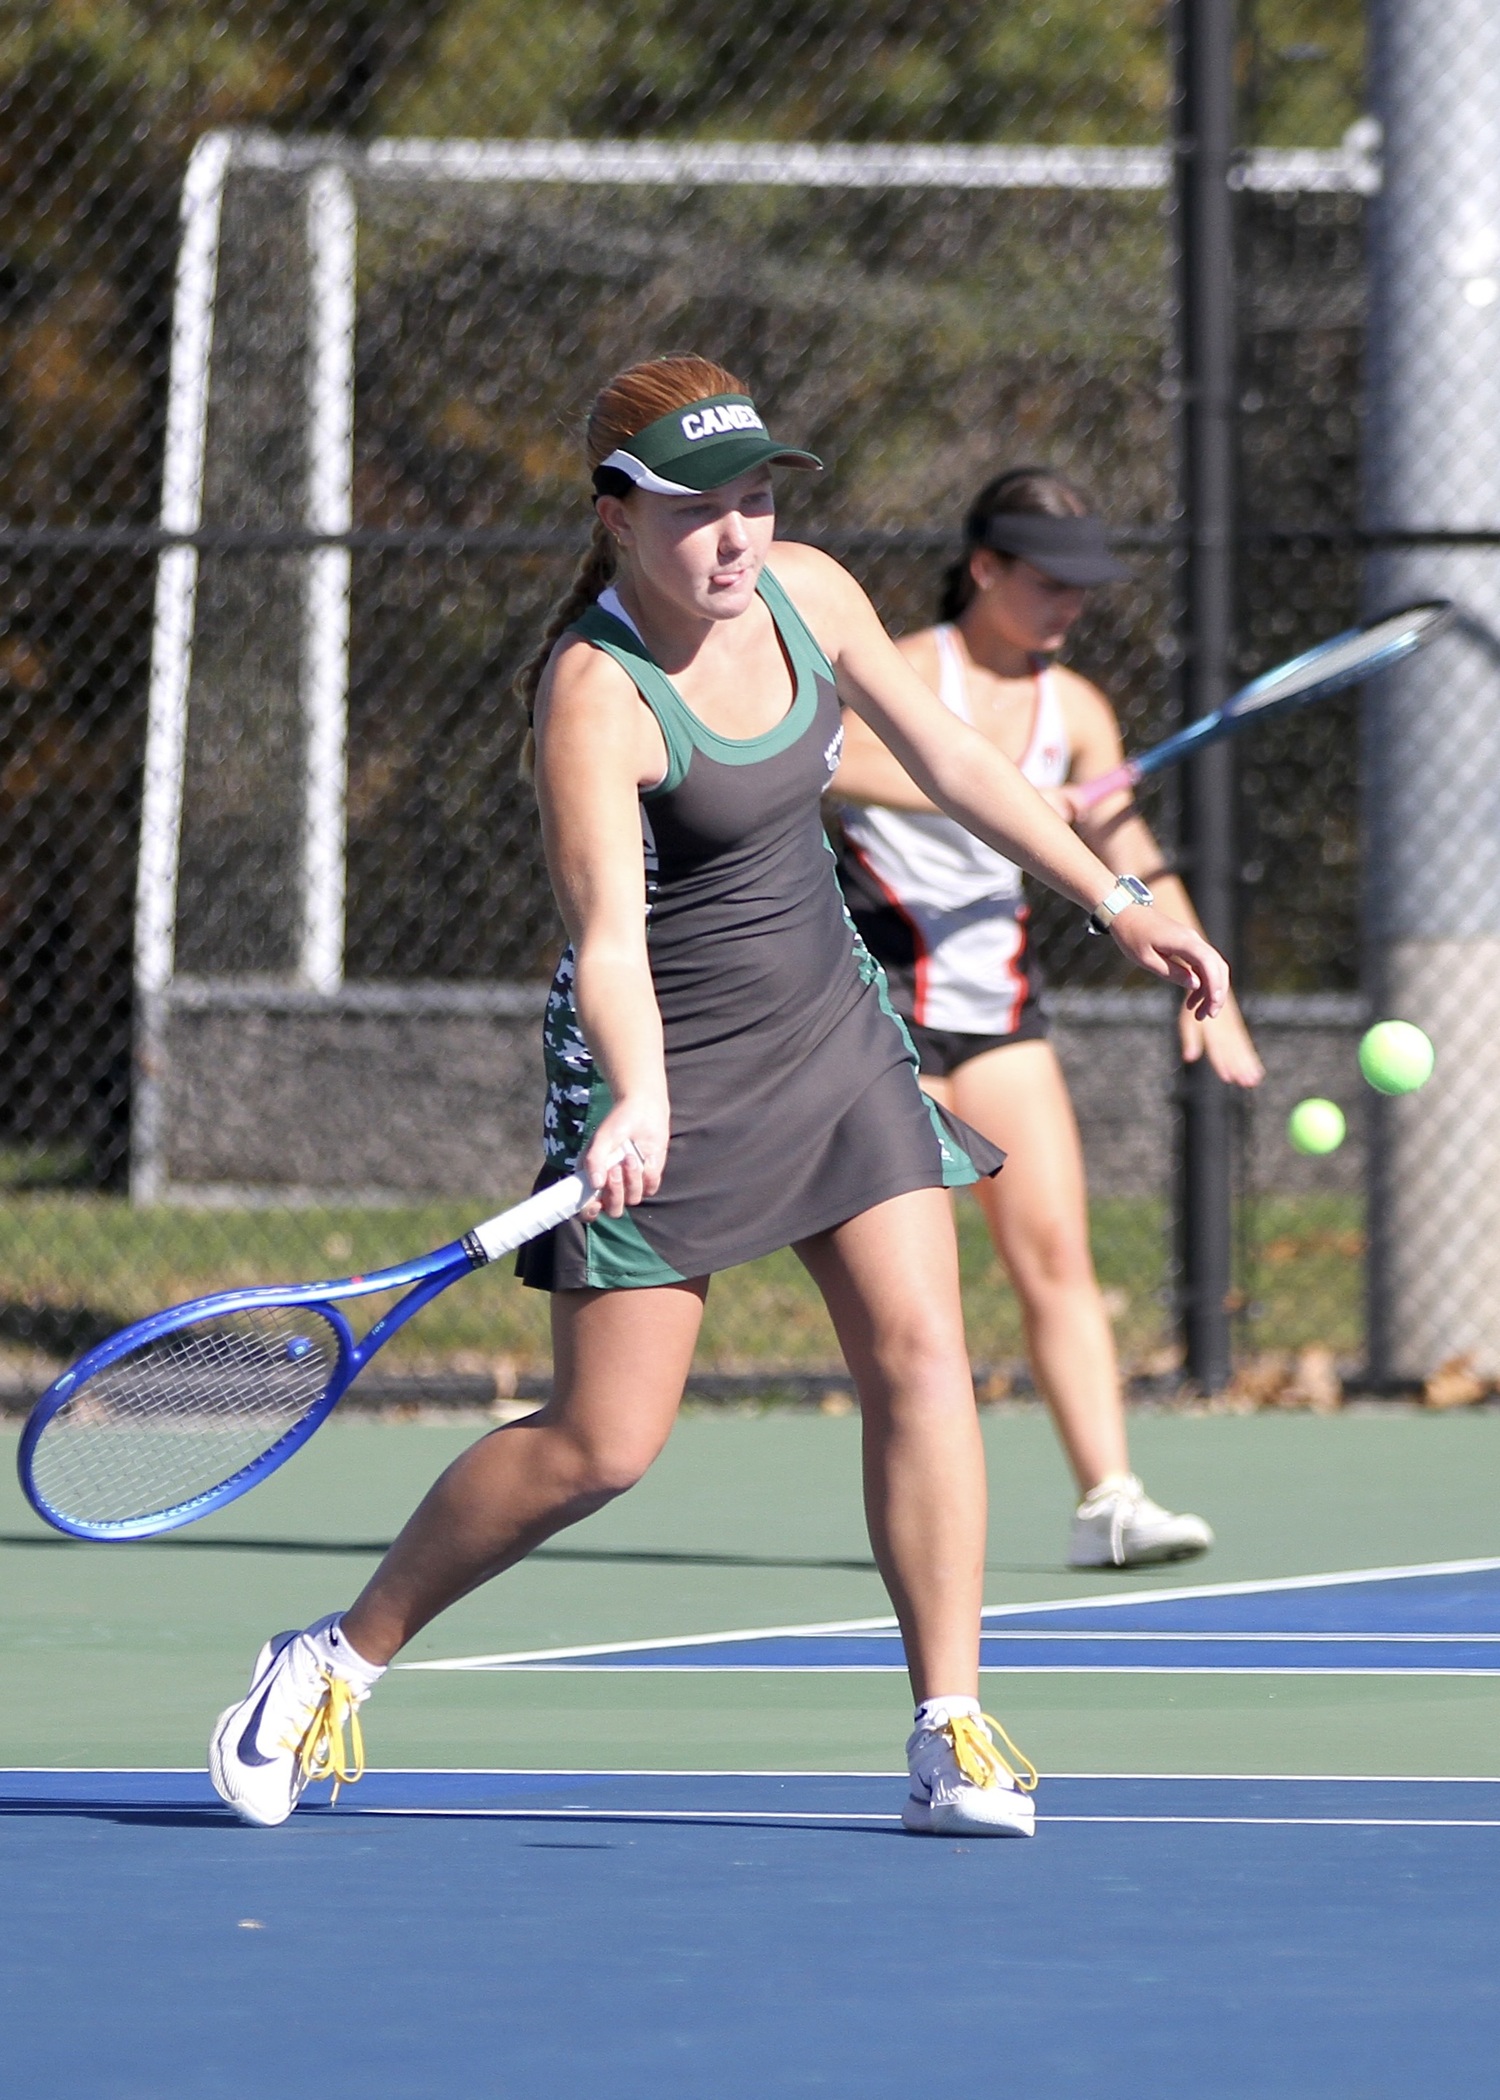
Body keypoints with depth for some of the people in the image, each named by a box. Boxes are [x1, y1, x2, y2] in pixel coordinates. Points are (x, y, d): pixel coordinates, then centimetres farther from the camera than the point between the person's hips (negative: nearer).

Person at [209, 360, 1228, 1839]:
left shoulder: (809, 593, -3)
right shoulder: (595, 692, -24)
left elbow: (950, 759, 11)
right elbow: (606, 935, -33)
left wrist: (1114, 907, 13)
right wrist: (639, 1104, -50)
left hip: (831, 1028, 6)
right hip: (669, 1064, -6)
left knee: (921, 1353, -6)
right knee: (601, 1443, -6)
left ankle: (951, 1740, -2)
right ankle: (334, 1666, 13)